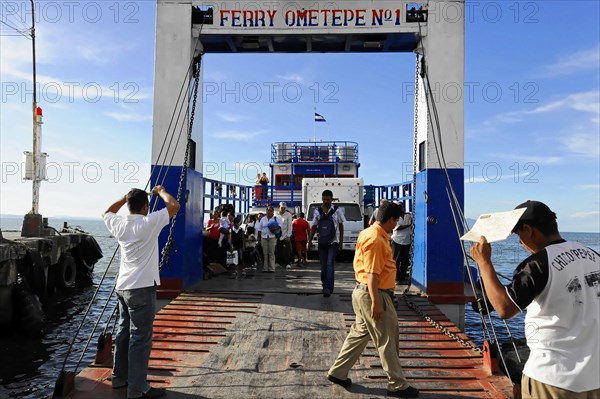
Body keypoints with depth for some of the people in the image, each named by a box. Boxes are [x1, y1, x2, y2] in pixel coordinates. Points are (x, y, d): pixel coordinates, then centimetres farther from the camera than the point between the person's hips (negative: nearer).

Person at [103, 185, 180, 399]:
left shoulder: (120, 224, 6)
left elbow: (106, 213, 28)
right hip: (142, 288, -8)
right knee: (140, 338, -3)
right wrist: (161, 191, 1)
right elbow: (174, 206, -15)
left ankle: (119, 377, 29)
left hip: (123, 287, 8)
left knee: (124, 333, 18)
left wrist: (126, 197, 24)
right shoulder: (148, 223, -14)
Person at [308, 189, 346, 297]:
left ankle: (328, 288, -20)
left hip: (333, 242, -3)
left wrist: (341, 241, 2)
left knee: (329, 264, -15)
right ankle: (326, 286, 22)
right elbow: (314, 227, 10)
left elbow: (341, 226, 5)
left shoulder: (336, 210, -2)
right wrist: (310, 240, 3)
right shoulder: (317, 211, 5)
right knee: (323, 266, 8)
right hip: (321, 242, 3)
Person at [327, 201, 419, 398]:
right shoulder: (375, 239, -21)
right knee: (387, 341, 2)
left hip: (364, 292, 10)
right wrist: (376, 302, -24)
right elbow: (372, 274, -24)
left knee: (360, 333, 19)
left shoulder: (371, 233, 10)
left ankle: (338, 372, 28)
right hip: (373, 294, -10)